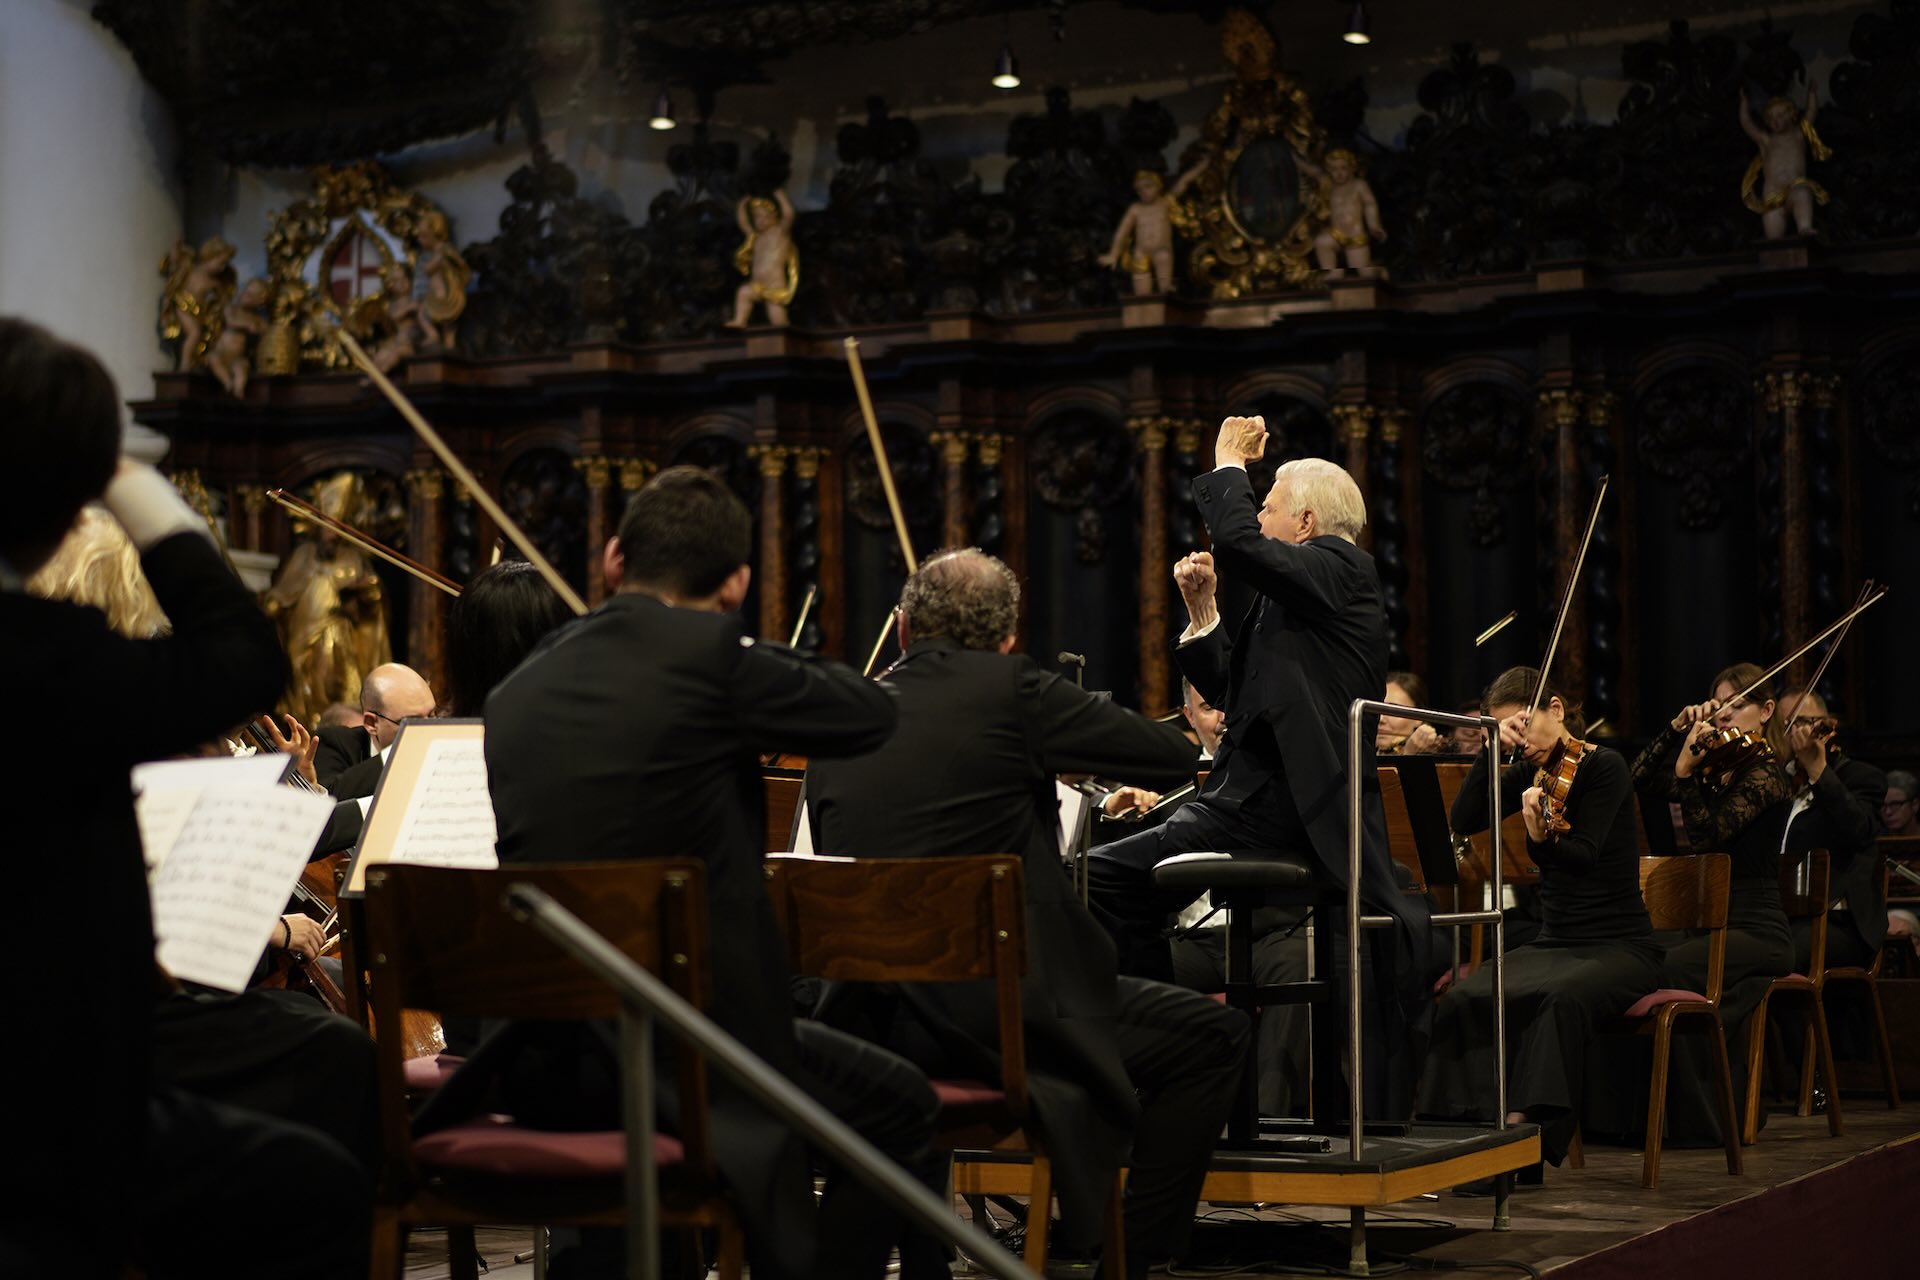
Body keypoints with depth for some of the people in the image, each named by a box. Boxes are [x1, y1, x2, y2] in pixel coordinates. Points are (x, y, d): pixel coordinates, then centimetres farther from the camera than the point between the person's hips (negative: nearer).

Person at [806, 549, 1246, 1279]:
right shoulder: (1010, 690, -5)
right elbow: (1174, 756, 2)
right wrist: (1058, 751, 22)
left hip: (871, 1022, 6)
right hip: (999, 1010, -6)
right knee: (1212, 1038, 9)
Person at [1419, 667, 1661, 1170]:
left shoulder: (1604, 766, -9)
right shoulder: (1529, 774, 8)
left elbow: (1583, 858, -22)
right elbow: (1465, 820, -4)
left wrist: (1541, 839, -43)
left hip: (1619, 948, -5)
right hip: (1553, 943, 5)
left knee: (1562, 996, -39)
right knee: (1464, 999, -24)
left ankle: (1524, 1126, -39)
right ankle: (1469, 1126, -24)